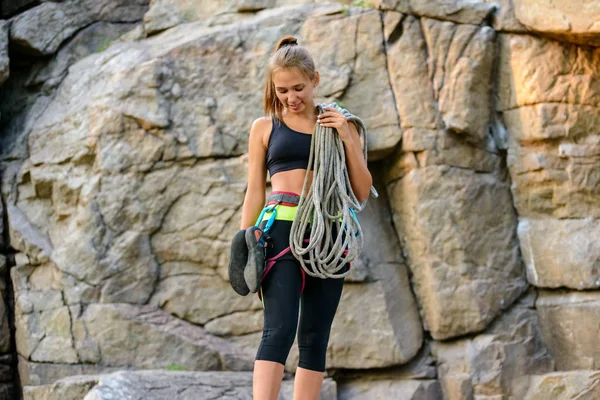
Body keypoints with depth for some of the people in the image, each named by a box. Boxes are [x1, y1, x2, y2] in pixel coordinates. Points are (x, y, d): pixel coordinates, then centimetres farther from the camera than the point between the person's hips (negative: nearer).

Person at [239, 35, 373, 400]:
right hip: (281, 232, -3)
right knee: (279, 331, -17)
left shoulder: (340, 125, 14)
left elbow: (362, 192, 10)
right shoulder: (265, 127, 11)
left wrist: (347, 137, -1)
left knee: (315, 339, 2)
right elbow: (255, 193, 10)